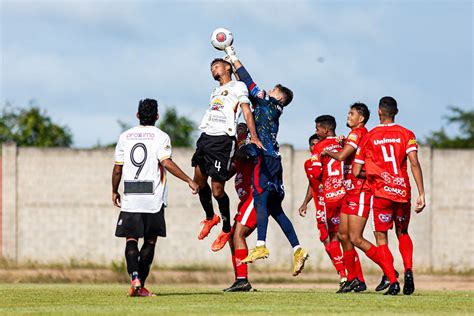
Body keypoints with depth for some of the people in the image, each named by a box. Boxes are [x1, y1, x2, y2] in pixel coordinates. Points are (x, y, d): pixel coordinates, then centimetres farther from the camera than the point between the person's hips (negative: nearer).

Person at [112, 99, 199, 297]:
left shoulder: (125, 137, 8)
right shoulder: (160, 137, -2)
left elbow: (117, 169, 9)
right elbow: (167, 163, -16)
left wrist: (114, 192, 23)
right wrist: (189, 181, -15)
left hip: (130, 199, 2)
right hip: (153, 199, -2)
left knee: (131, 240, 4)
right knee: (149, 242, 7)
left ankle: (134, 277, -20)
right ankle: (140, 286, 2)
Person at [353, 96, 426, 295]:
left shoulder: (368, 137, 4)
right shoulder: (406, 134, 3)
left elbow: (357, 172, 4)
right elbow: (414, 163, -8)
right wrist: (421, 194, -9)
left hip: (381, 193, -2)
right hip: (403, 192, 2)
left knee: (381, 238, 5)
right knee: (402, 233, 21)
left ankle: (392, 281, -12)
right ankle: (408, 270, -3)